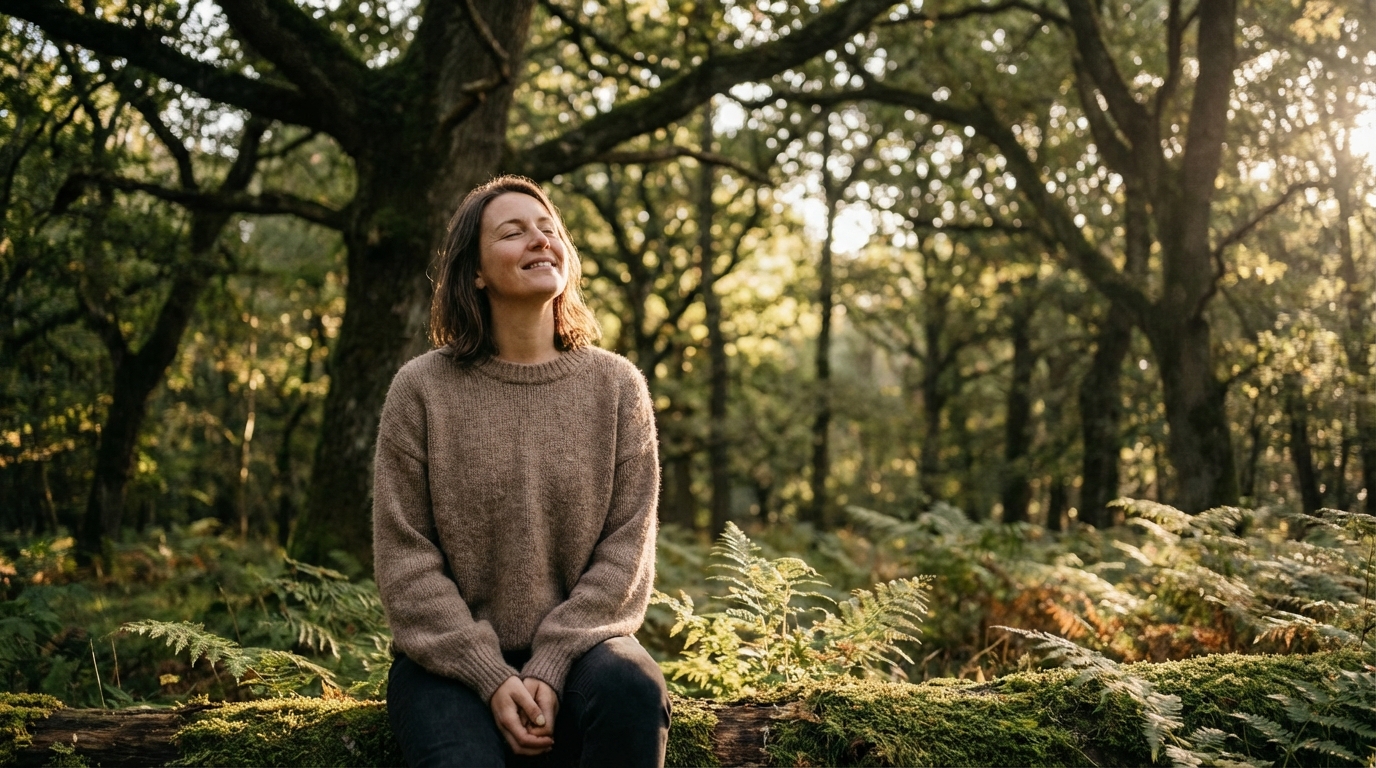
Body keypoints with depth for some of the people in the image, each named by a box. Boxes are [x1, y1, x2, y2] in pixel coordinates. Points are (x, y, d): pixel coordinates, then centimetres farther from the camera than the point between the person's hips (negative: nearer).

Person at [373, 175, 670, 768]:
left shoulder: (617, 386, 2)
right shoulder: (422, 388, -1)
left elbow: (625, 549, -2)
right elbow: (405, 558, -4)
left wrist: (548, 670, -15)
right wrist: (492, 679, -14)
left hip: (576, 644, 2)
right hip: (452, 656, -1)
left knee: (634, 692, -30)